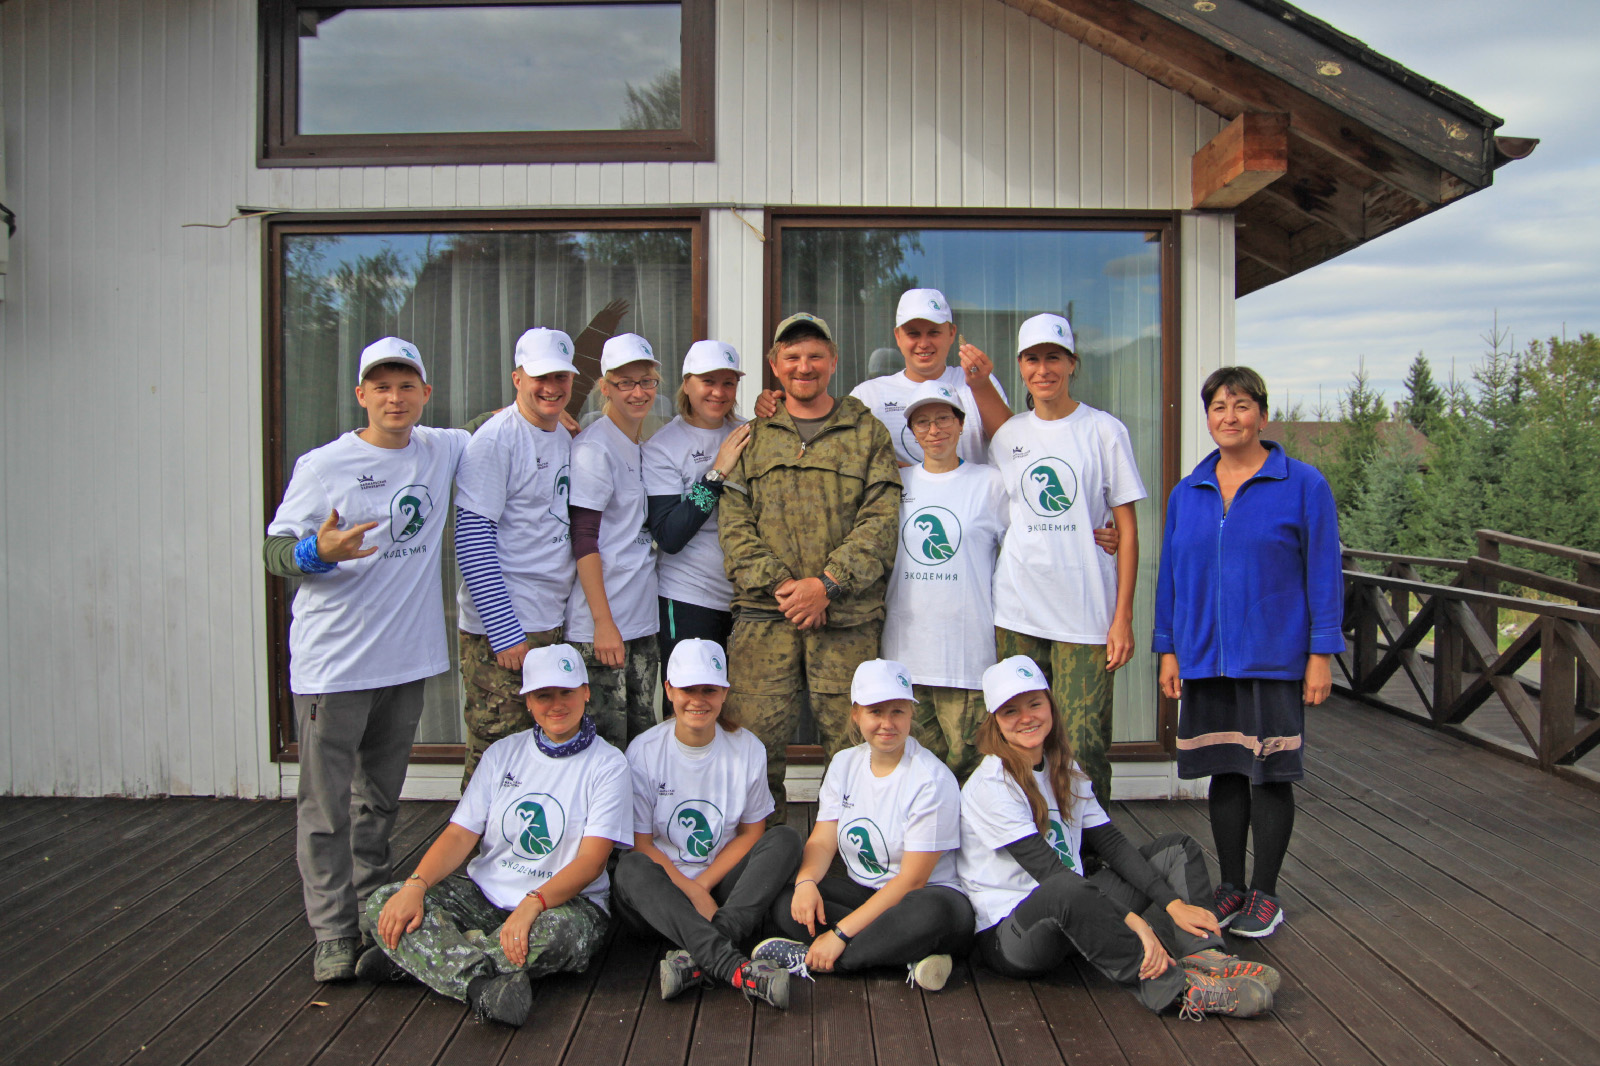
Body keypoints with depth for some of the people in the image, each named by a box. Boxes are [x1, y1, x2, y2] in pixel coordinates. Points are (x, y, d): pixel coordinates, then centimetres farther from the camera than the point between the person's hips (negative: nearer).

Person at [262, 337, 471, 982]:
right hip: (332, 663, -4)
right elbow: (276, 550, -6)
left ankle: (374, 914, 29)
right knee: (326, 805, 0)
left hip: (405, 660, 5)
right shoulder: (323, 466, -6)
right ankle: (333, 934, 10)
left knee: (381, 798, 17)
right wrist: (319, 552, -27)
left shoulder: (443, 450, 7)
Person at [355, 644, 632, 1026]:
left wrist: (532, 904, -30)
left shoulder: (607, 764, -3)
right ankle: (482, 983, -35)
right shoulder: (502, 754, 10)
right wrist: (416, 885, -17)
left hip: (564, 902, -4)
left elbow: (591, 860, -13)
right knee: (384, 904, -17)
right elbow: (460, 834, 3)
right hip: (485, 894, 4)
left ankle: (416, 958, -25)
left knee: (559, 931, -39)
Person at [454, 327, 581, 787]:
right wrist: (504, 631, -18)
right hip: (501, 628, -7)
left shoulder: (566, 439, 13)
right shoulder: (495, 439, -11)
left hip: (553, 623, 8)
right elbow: (472, 540, -15)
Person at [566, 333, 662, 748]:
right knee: (606, 743, -2)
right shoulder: (594, 447, -12)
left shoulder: (642, 445, 12)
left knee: (643, 738, 13)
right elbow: (584, 541, -15)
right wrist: (603, 621, -18)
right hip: (603, 623, -8)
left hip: (642, 617, 8)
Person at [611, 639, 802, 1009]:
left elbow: (751, 832, 2)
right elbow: (640, 843, -6)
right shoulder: (643, 752, -5)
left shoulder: (747, 748, 0)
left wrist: (704, 884, -12)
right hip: (663, 889, -2)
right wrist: (690, 891, -19)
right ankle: (734, 967, -46)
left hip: (723, 884, 2)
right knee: (630, 868, -33)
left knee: (785, 840, -22)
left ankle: (697, 959, -36)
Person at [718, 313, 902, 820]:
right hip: (764, 613, 1)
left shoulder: (869, 433, 11)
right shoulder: (753, 438, 15)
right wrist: (776, 583, -8)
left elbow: (881, 520, 0)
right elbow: (733, 521, 6)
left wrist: (827, 583, -11)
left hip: (847, 616, -1)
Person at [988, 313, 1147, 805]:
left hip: (1085, 615, -2)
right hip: (1016, 614, 3)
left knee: (1084, 749, -3)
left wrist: (1123, 616, -5)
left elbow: (1127, 528, 1)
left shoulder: (1105, 431, 2)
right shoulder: (1006, 436, 10)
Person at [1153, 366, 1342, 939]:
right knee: (1225, 773, 11)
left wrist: (1322, 653, -8)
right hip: (1205, 658, 4)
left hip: (1274, 658, -3)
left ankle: (1264, 894, 17)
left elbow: (1323, 572, -4)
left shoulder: (1303, 485, -3)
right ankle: (1231, 887, 23)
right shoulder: (1186, 493, 9)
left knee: (1270, 775, 4)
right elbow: (1170, 574, 12)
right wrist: (1168, 649, 8)